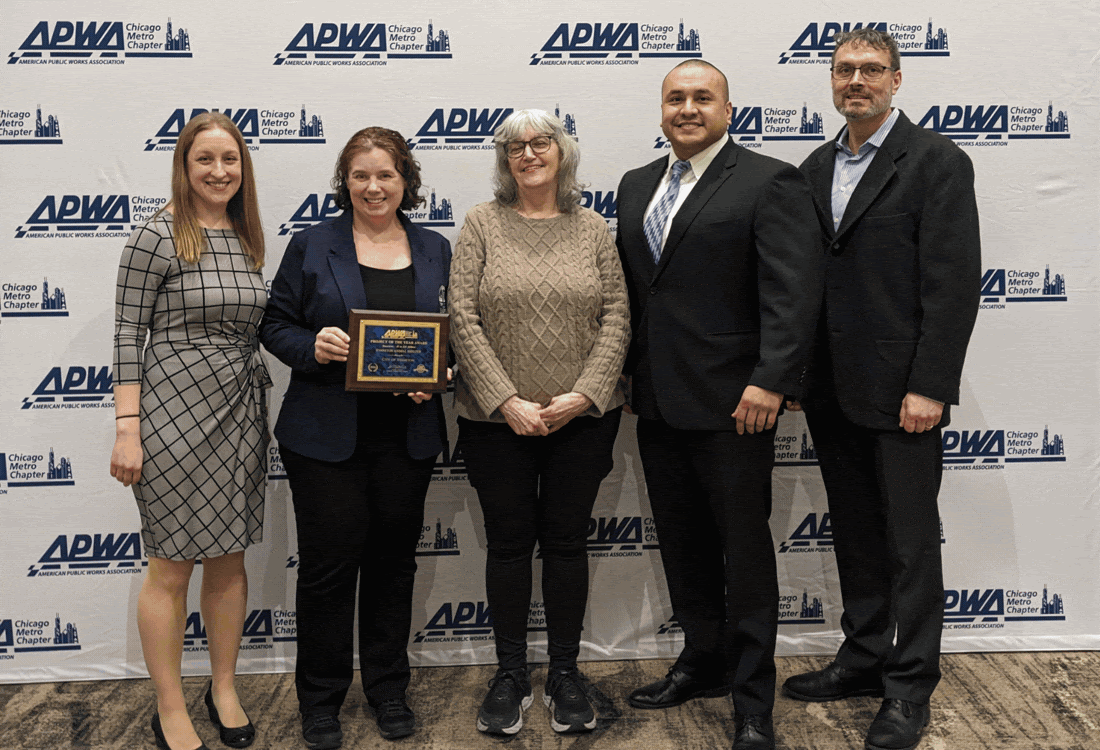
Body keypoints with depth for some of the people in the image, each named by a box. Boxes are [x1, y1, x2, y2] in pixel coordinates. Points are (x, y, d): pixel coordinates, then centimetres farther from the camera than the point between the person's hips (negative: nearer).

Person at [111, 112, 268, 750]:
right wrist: (127, 430, -14)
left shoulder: (247, 239, 10)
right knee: (172, 567, 3)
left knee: (230, 558, 14)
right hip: (175, 411, -6)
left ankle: (224, 687, 31)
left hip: (241, 410, 6)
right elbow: (128, 334, -10)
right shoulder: (158, 238, -9)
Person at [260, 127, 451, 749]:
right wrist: (312, 347, -18)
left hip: (407, 435, 3)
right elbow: (276, 324, 2)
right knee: (330, 562, 1)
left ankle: (389, 687, 28)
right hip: (327, 435, -2)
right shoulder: (311, 246, 2)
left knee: (394, 559, 11)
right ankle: (321, 699, 18)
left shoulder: (436, 251, 9)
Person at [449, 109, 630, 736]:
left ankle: (566, 673, 24)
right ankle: (511, 675, 23)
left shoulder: (593, 229, 5)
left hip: (582, 419, 1)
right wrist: (507, 402, -12)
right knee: (509, 543, 8)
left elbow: (616, 318, 0)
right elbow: (463, 319, -6)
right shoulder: (482, 225, 1)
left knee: (568, 542, 9)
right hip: (497, 420, -1)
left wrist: (583, 395, -12)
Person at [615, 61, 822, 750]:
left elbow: (794, 291, -14)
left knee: (745, 550, 3)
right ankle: (704, 662, 35)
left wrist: (771, 382, -21)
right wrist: (628, 374, 12)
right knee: (683, 544, 17)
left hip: (732, 404, -6)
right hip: (657, 402, 7)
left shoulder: (770, 183, -6)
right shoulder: (637, 186, 15)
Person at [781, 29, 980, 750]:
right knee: (855, 533, 17)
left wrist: (929, 387, -18)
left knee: (911, 542, 4)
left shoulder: (937, 161, -7)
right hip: (833, 392, 6)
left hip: (902, 391, -6)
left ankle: (910, 689, 17)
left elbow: (954, 283, -13)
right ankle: (864, 657, 31)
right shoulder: (816, 167, 12)